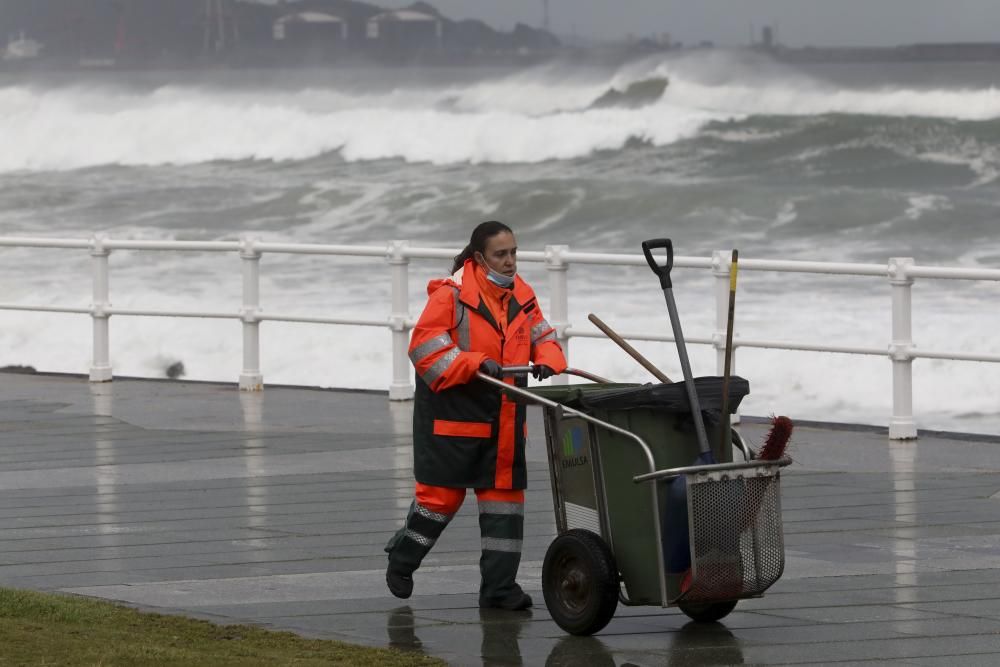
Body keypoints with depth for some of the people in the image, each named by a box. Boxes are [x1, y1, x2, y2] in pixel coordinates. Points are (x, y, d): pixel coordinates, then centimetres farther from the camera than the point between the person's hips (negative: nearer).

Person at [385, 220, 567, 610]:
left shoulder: (521, 296, 8)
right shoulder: (452, 294, -13)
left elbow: (542, 336, 15)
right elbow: (425, 345, -18)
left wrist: (547, 360, -8)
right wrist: (475, 364, -27)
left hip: (503, 416, 6)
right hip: (453, 414, -6)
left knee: (504, 492, 3)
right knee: (442, 492, -1)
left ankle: (499, 586, 8)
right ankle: (401, 562, 24)